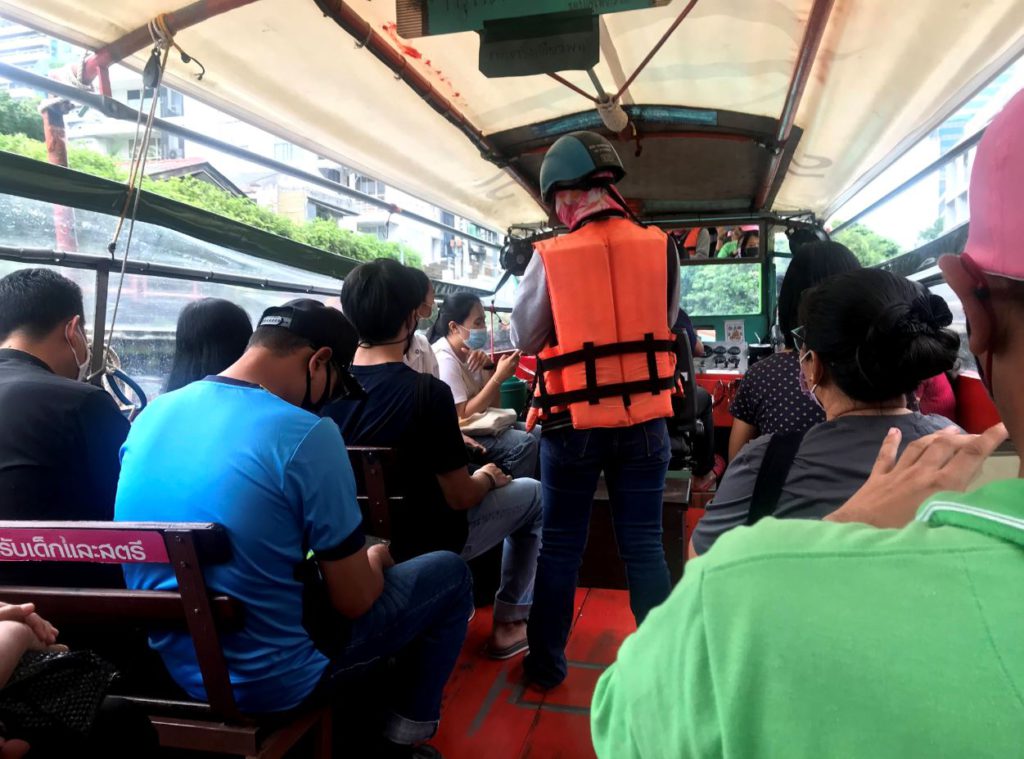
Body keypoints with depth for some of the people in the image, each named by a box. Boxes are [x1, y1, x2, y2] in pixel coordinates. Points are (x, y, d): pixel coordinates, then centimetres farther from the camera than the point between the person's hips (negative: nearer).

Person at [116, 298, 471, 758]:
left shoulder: (153, 415, -1)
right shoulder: (305, 434, -23)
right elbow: (354, 600, -16)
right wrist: (375, 559, 6)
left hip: (168, 665, 7)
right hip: (270, 680, -7)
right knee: (449, 573, 10)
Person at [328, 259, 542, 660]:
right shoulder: (428, 392, -27)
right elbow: (459, 497, -19)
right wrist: (487, 477, 2)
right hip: (422, 543, -6)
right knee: (532, 494, 14)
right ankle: (509, 621, 21)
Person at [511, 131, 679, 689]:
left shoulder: (551, 258, -11)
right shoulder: (661, 247, -4)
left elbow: (524, 338, -1)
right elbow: (666, 324, 8)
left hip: (574, 422, -2)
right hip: (645, 419, 2)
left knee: (560, 546, 13)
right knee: (644, 545, 12)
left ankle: (546, 664, 26)